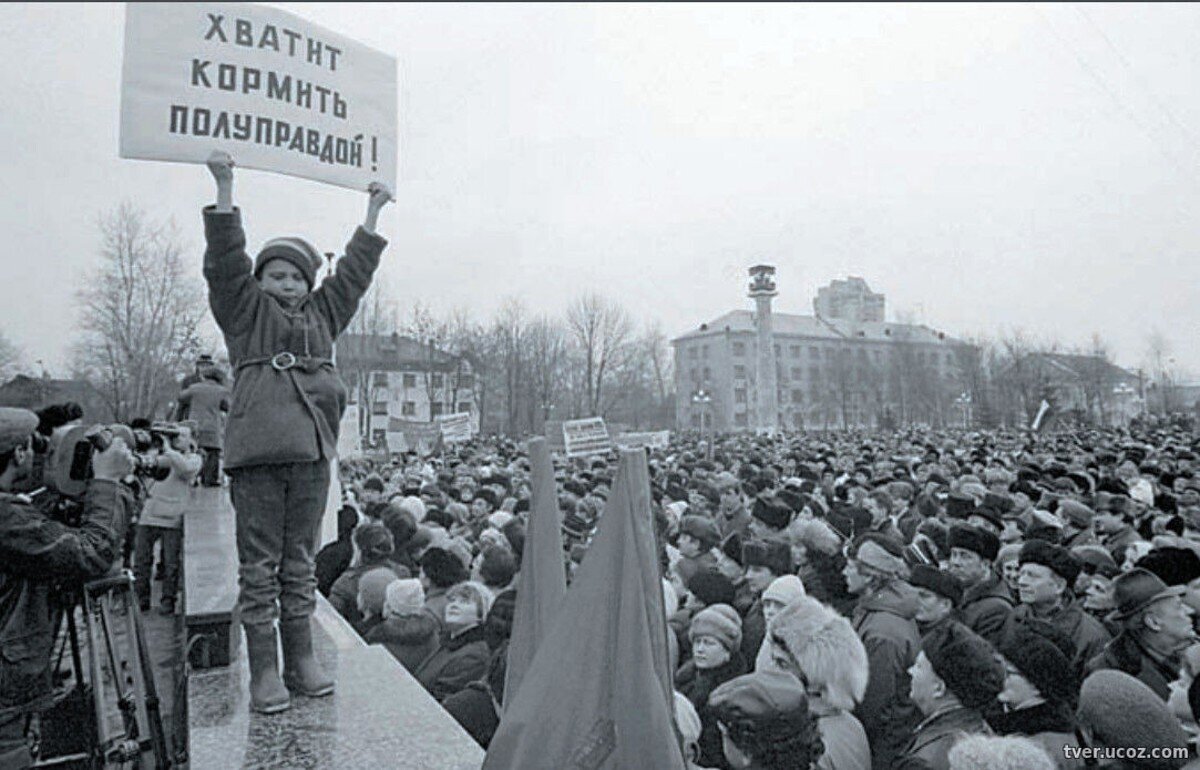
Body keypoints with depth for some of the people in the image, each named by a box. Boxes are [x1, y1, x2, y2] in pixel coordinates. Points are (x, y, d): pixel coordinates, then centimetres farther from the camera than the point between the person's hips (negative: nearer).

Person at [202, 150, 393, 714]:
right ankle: (264, 671, 11)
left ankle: (301, 661, 20)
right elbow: (225, 262, -1)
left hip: (311, 455, 4)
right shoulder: (245, 312, 10)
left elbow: (354, 270, 25)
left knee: (300, 563, 11)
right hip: (256, 455, -3)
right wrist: (225, 190, -7)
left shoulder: (322, 315, 18)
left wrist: (373, 212, 30)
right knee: (259, 567, 2)